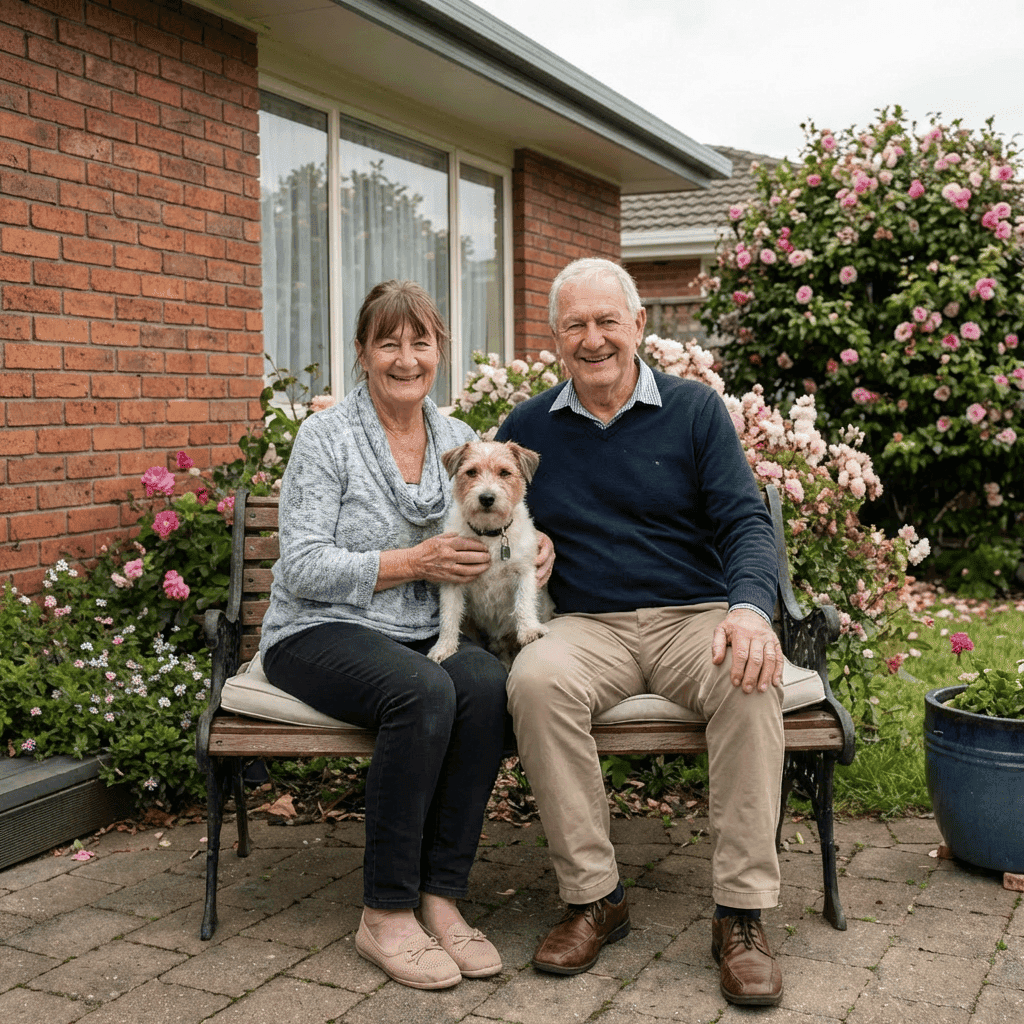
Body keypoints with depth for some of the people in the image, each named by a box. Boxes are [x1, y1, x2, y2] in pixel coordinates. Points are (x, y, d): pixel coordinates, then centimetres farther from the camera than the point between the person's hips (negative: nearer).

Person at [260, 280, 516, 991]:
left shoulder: (458, 439, 12)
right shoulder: (327, 437, -4)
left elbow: (486, 535, 20)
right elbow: (302, 568, -11)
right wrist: (411, 563, -18)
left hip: (424, 636, 5)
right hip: (321, 633, -4)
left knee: (486, 681, -29)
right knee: (424, 691, -34)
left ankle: (440, 897, -19)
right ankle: (386, 913, -21)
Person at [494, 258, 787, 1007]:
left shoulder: (695, 409, 6)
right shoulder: (528, 427, 12)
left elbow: (745, 522, -2)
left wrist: (750, 607, -22)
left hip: (696, 615, -1)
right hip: (588, 627, 1)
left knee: (751, 678, -33)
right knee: (536, 679, -32)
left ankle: (742, 913, -22)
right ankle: (593, 897, -18)